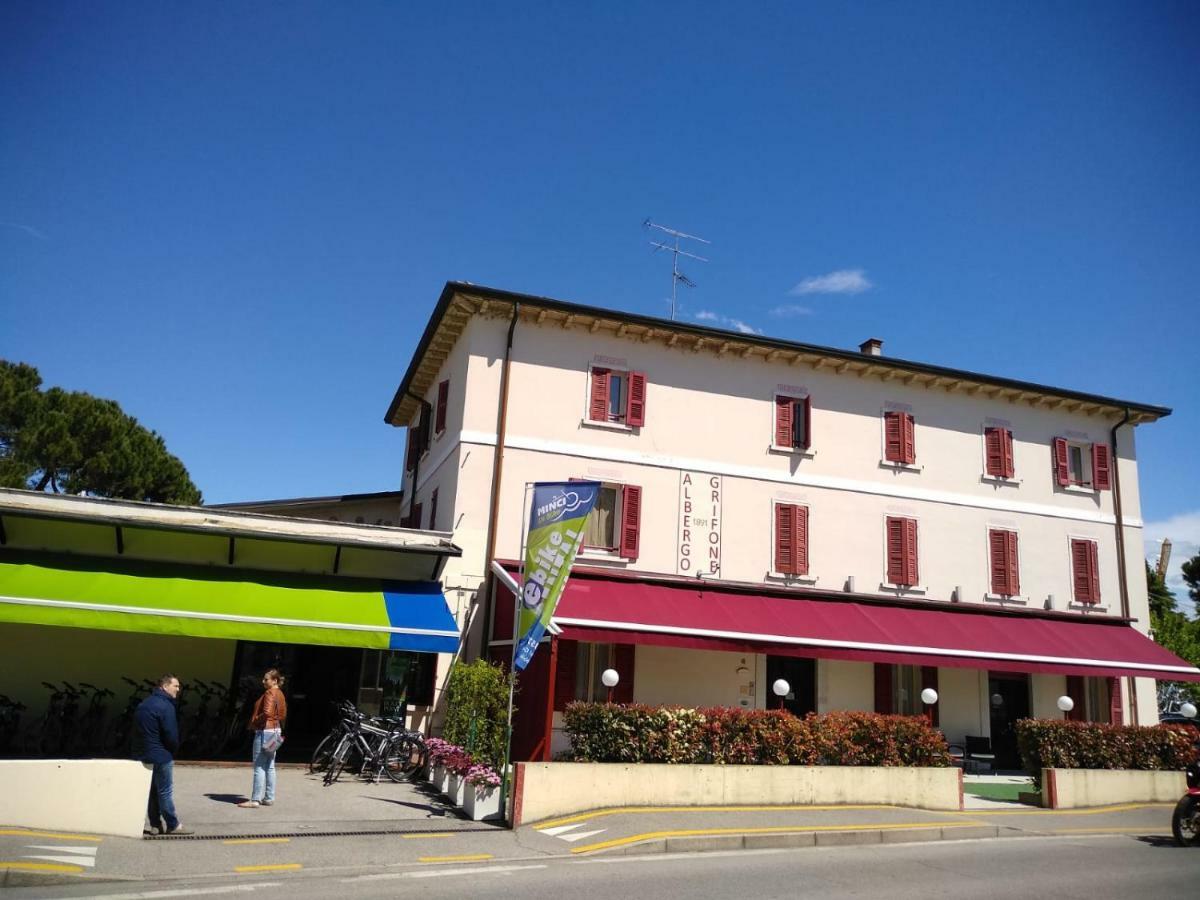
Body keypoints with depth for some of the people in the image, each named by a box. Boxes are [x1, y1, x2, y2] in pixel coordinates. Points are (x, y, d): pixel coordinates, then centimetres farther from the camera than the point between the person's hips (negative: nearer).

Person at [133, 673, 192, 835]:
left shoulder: (143, 705, 13)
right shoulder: (165, 706, -16)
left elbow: (137, 730, 14)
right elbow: (171, 734, -19)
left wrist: (141, 749, 14)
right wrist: (173, 750, -1)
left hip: (143, 754, 9)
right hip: (161, 756, -9)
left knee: (152, 791, 14)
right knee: (166, 791, -2)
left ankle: (156, 824, 19)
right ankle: (173, 826, 4)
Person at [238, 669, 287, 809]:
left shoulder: (270, 693, -14)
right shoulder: (280, 694, 15)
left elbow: (267, 712, -26)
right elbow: (283, 714, 19)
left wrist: (255, 721, -12)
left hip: (264, 731, -10)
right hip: (275, 731, 10)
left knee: (259, 767, -7)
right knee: (269, 766, 13)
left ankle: (255, 800, -6)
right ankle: (269, 798, 16)